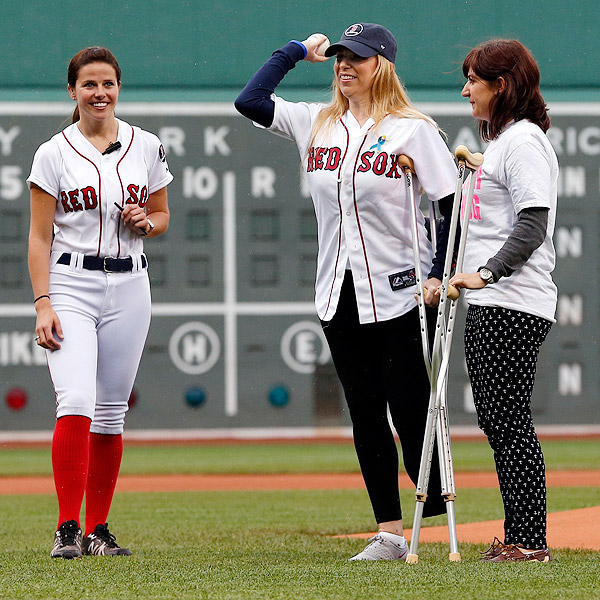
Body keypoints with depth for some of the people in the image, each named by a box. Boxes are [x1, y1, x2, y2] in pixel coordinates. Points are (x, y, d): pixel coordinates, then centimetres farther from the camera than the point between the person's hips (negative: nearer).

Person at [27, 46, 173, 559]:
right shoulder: (54, 154, 0)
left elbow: (162, 216, 19)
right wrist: (43, 304, -11)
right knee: (76, 403, -18)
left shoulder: (146, 147, 8)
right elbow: (40, 236, -2)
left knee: (110, 414, 5)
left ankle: (97, 530, 13)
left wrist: (145, 222, -5)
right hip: (70, 285, -3)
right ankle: (68, 529, -17)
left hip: (128, 286, 3)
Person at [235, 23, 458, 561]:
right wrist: (297, 51, 12)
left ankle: (438, 517, 8)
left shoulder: (413, 129, -5)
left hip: (399, 293, -5)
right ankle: (390, 533, 7)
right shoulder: (316, 124, 10)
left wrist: (440, 274, -12)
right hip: (339, 295, 5)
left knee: (410, 408, -6)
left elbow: (453, 204, -6)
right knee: (365, 413, 5)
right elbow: (249, 100, 9)